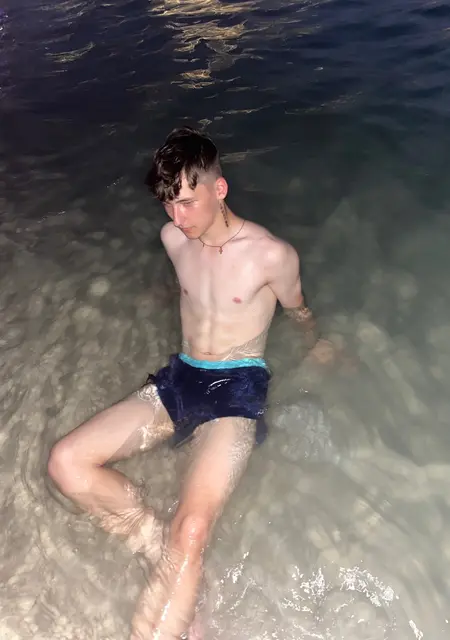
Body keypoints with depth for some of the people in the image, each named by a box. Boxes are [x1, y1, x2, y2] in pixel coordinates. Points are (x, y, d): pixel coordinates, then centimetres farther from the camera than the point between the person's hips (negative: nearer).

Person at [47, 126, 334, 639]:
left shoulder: (272, 255, -11)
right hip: (179, 379, 6)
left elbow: (300, 314, 10)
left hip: (237, 388, -5)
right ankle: (168, 560, -10)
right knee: (66, 461, -13)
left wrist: (318, 347, 27)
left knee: (191, 532, -27)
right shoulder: (173, 238, 4)